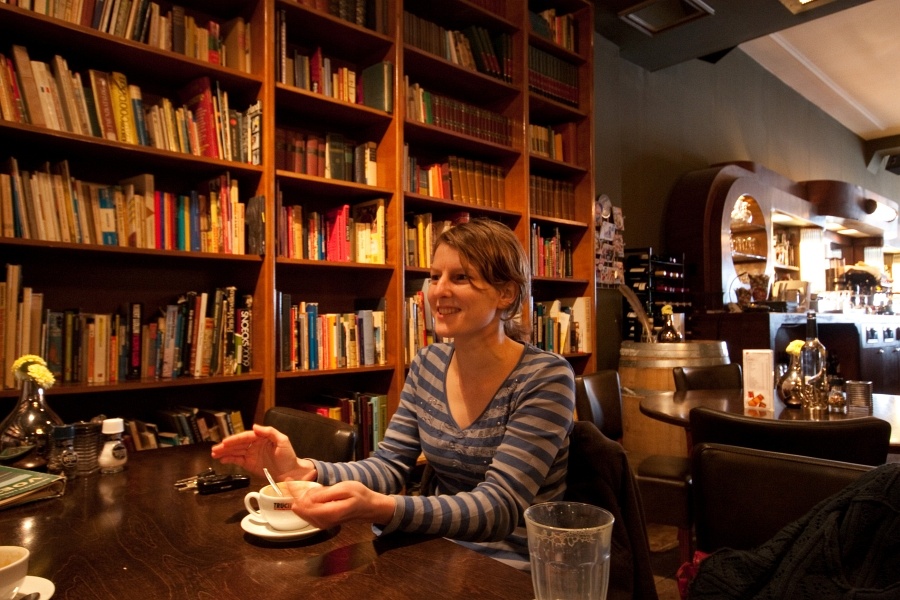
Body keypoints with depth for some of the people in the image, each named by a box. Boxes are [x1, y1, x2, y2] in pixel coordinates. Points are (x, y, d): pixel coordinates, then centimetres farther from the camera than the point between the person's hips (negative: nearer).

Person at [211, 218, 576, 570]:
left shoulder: (545, 379, -17)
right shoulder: (428, 364, 0)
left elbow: (500, 507, -23)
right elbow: (389, 467, -2)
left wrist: (379, 508, -37)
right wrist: (304, 471, -20)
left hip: (512, 570, -4)